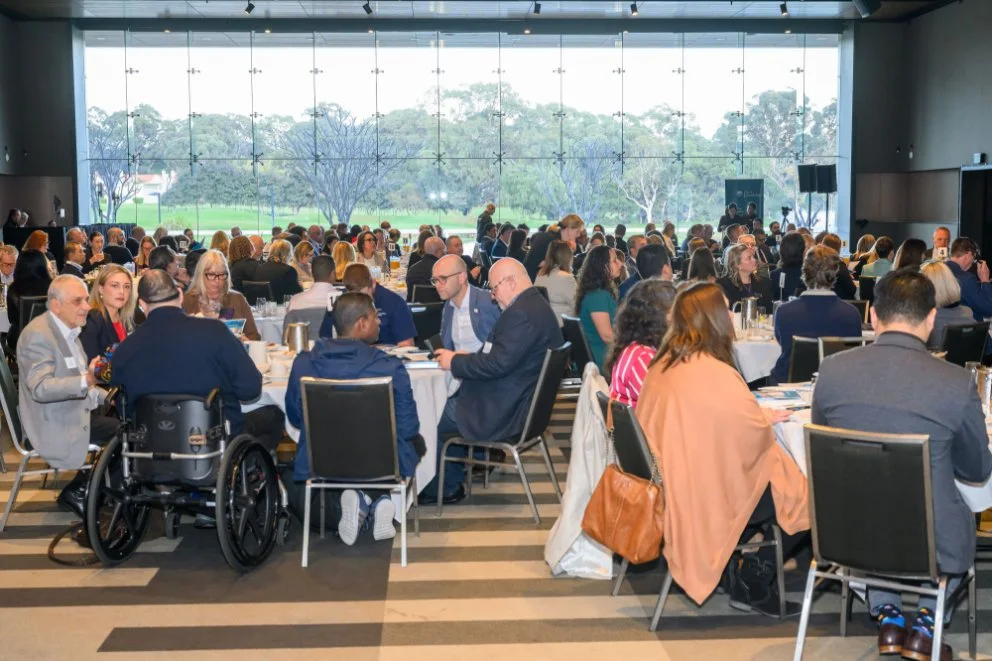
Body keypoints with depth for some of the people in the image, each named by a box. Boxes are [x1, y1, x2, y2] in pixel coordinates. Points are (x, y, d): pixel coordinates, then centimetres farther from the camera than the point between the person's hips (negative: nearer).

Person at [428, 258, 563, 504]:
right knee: (451, 400, 22)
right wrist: (467, 358, 5)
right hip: (519, 401, 11)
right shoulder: (535, 304, 9)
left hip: (505, 411, -11)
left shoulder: (522, 314, -25)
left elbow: (498, 363, -28)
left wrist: (454, 362, -15)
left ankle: (444, 488, 19)